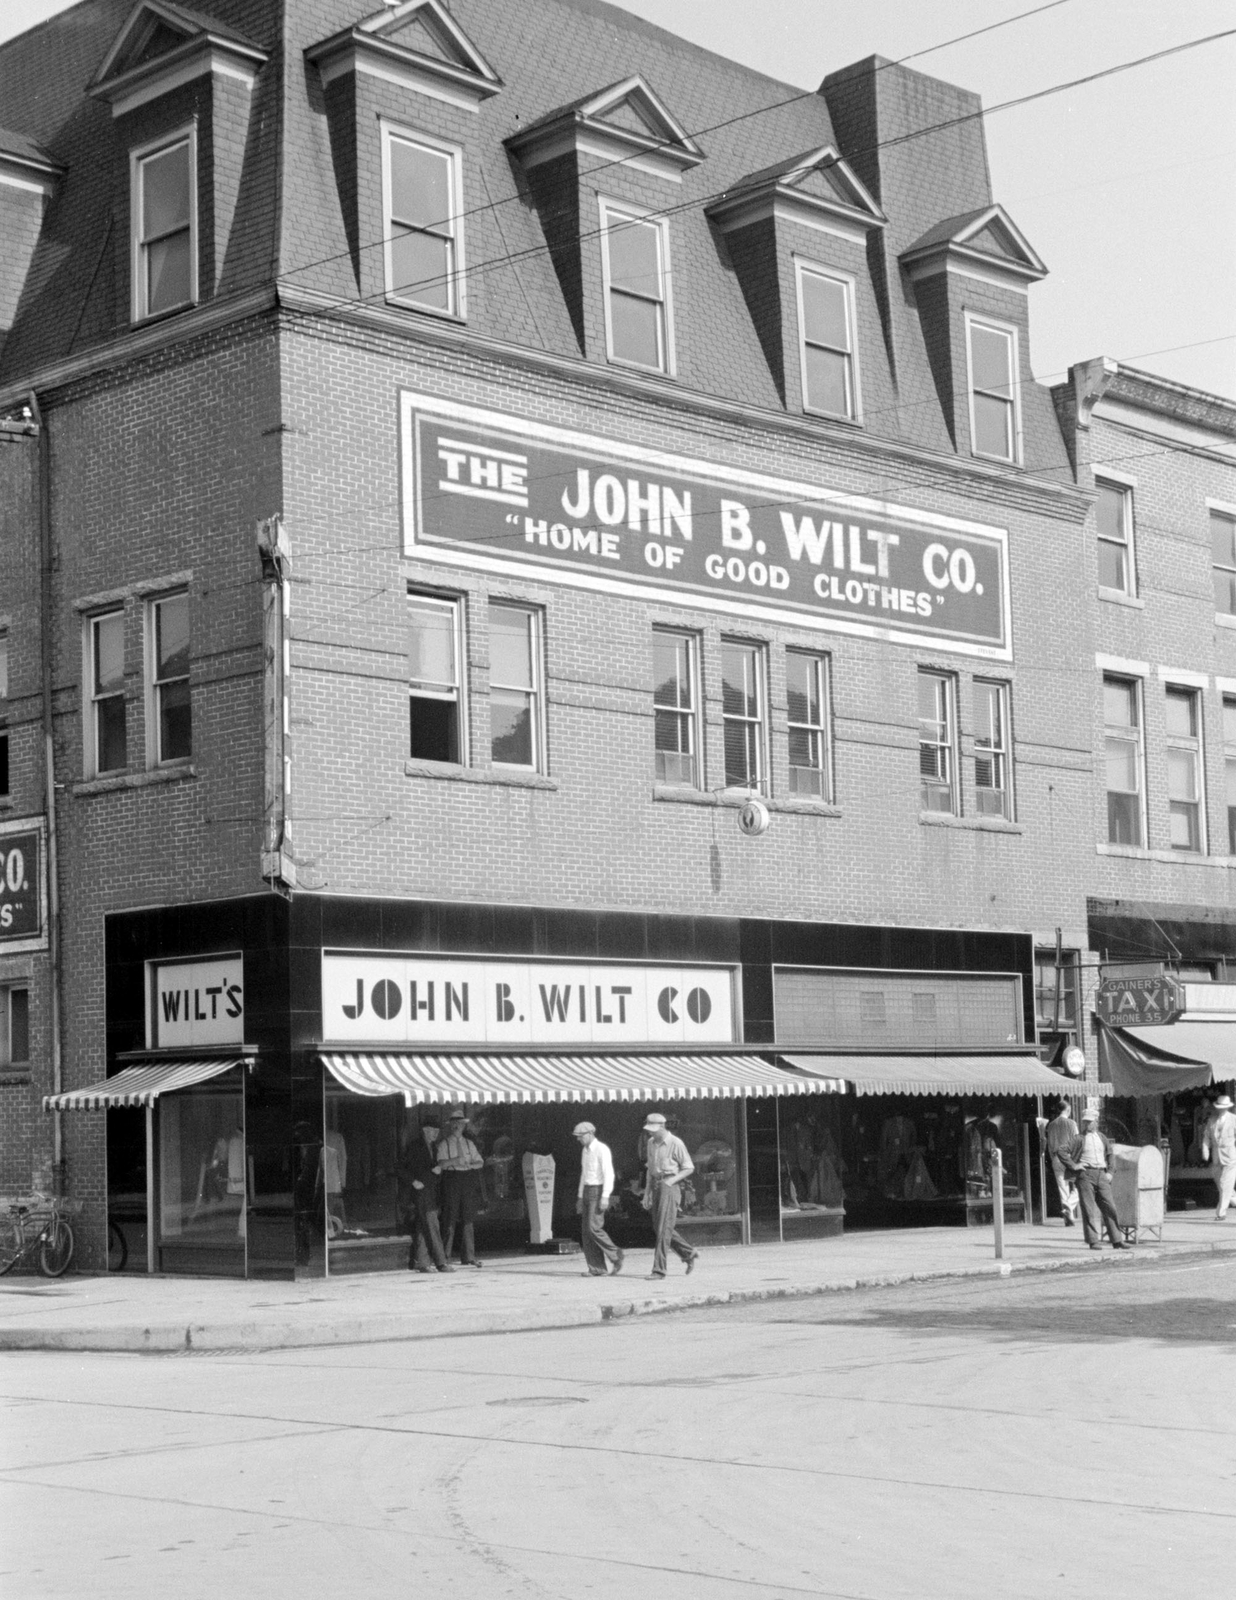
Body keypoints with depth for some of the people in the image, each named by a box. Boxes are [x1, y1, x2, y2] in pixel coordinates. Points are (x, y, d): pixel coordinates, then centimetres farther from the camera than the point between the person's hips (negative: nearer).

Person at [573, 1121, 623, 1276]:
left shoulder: (602, 1150, -14)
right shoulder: (585, 1150, 14)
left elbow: (609, 1174, -20)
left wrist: (605, 1197, -26)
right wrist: (580, 1198, 20)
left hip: (599, 1192, -8)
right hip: (587, 1192, 8)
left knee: (594, 1228, -17)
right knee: (586, 1231, 1)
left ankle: (614, 1255, 0)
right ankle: (597, 1269, 2)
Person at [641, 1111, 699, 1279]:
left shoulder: (675, 1144, -10)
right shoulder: (651, 1143, 11)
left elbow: (689, 1168, -5)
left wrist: (671, 1180, -15)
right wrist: (647, 1192, 14)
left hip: (669, 1186, -8)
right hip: (655, 1186, 8)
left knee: (664, 1228, -9)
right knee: (658, 1227, 10)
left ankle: (659, 1269, -8)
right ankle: (689, 1253, 26)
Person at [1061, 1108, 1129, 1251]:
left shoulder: (1102, 1138, 15)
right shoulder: (1079, 1139, 0)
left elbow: (1109, 1155, 26)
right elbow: (1062, 1152, -6)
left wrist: (1109, 1172, 15)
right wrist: (1073, 1165, -8)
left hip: (1101, 1175, 4)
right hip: (1085, 1175, -4)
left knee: (1109, 1207, 1)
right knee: (1089, 1210, -4)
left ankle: (1116, 1240, 5)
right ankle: (1094, 1241, -1)